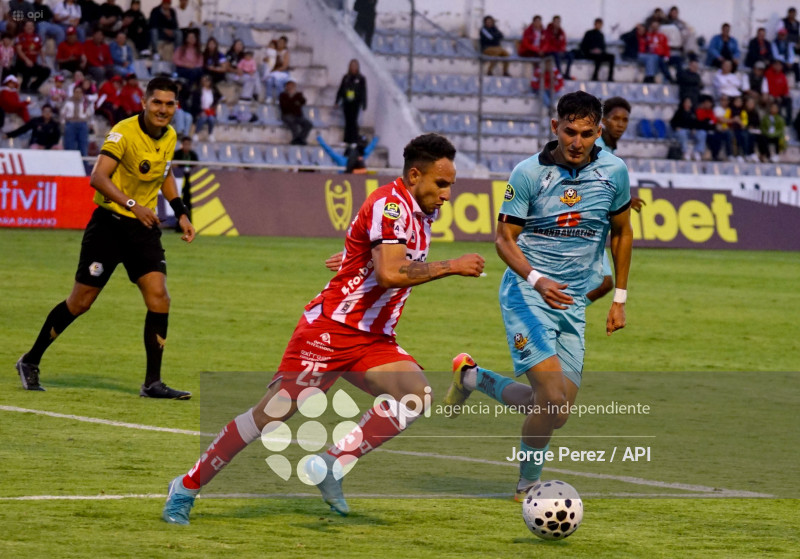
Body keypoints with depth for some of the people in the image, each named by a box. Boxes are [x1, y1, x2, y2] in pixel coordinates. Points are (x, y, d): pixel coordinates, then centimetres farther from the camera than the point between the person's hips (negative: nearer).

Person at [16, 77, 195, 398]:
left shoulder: (169, 137, 5)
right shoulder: (124, 132, -18)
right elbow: (98, 177, -28)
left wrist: (181, 213, 16)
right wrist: (133, 205, -37)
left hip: (144, 227, 5)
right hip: (110, 223, -5)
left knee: (158, 296, -11)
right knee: (80, 301, 2)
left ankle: (152, 383, -5)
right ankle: (30, 362, 21)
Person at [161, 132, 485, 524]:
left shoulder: (421, 212, 10)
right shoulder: (389, 205, -17)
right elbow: (390, 274, -31)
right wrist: (450, 267, -25)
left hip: (373, 340, 8)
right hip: (331, 330, -8)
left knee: (416, 394, -19)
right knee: (271, 413, -6)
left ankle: (332, 464, -15)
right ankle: (188, 485, 8)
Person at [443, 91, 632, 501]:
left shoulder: (613, 171, -1)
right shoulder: (528, 173, -11)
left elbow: (621, 231, 14)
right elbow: (504, 238, -7)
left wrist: (619, 298, 13)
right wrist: (536, 280, -24)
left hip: (573, 303, 5)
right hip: (526, 295, -5)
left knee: (556, 413, 1)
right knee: (552, 397, -21)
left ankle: (474, 378, 27)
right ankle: (528, 486, 5)